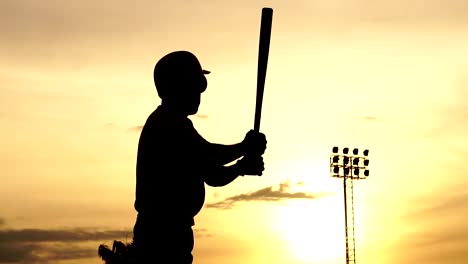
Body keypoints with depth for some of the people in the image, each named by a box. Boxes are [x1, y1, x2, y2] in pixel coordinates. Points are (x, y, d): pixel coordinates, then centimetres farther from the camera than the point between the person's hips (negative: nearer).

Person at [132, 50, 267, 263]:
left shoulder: (167, 123, 21)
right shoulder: (169, 123, -10)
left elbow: (211, 174, 20)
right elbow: (208, 156, -22)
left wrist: (242, 166, 3)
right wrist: (246, 148, -6)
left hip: (163, 231, 10)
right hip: (163, 232, -10)